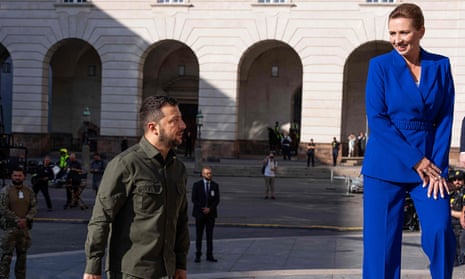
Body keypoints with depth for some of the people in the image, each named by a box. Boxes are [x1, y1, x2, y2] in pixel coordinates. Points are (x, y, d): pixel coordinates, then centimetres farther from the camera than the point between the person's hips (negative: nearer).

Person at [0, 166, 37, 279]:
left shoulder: (29, 191, 8)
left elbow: (34, 207, 5)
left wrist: (26, 219, -12)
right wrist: (17, 220, -16)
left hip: (24, 227, 5)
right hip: (10, 227, -4)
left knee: (22, 255, 12)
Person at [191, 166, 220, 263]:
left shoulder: (215, 185, 6)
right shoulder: (197, 185, 1)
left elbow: (217, 200, 4)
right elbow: (194, 199, -2)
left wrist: (209, 208, -9)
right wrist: (202, 209, -12)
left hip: (211, 213, 2)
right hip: (199, 213, -1)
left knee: (210, 235, 2)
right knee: (199, 235, 1)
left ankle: (209, 255, 5)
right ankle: (198, 255, 6)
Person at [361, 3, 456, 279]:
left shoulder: (441, 66, 6)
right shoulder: (380, 65, -1)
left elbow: (445, 119, 4)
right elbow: (376, 118, -8)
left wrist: (439, 165, -8)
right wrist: (416, 160, -12)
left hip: (431, 163, 2)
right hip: (386, 164, -1)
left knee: (441, 231, -10)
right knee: (381, 238, 0)